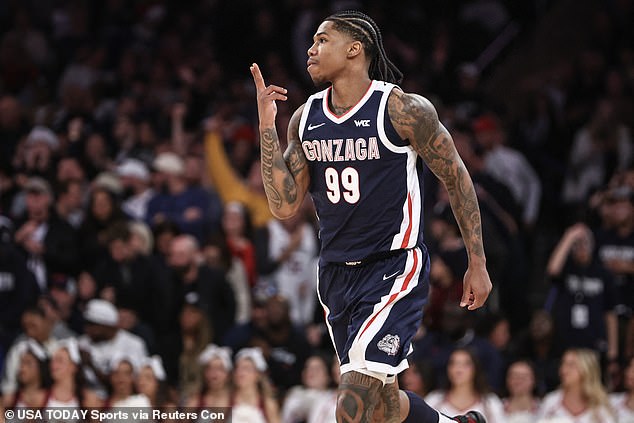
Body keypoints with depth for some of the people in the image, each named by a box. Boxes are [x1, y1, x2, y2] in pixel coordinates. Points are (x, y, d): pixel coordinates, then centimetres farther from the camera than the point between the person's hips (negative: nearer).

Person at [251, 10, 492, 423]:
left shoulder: (403, 110, -13)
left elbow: (456, 177, -3)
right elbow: (285, 206, 0)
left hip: (394, 268, -7)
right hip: (337, 275, 7)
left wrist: (478, 263, -3)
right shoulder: (306, 118, 4)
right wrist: (267, 126, -7)